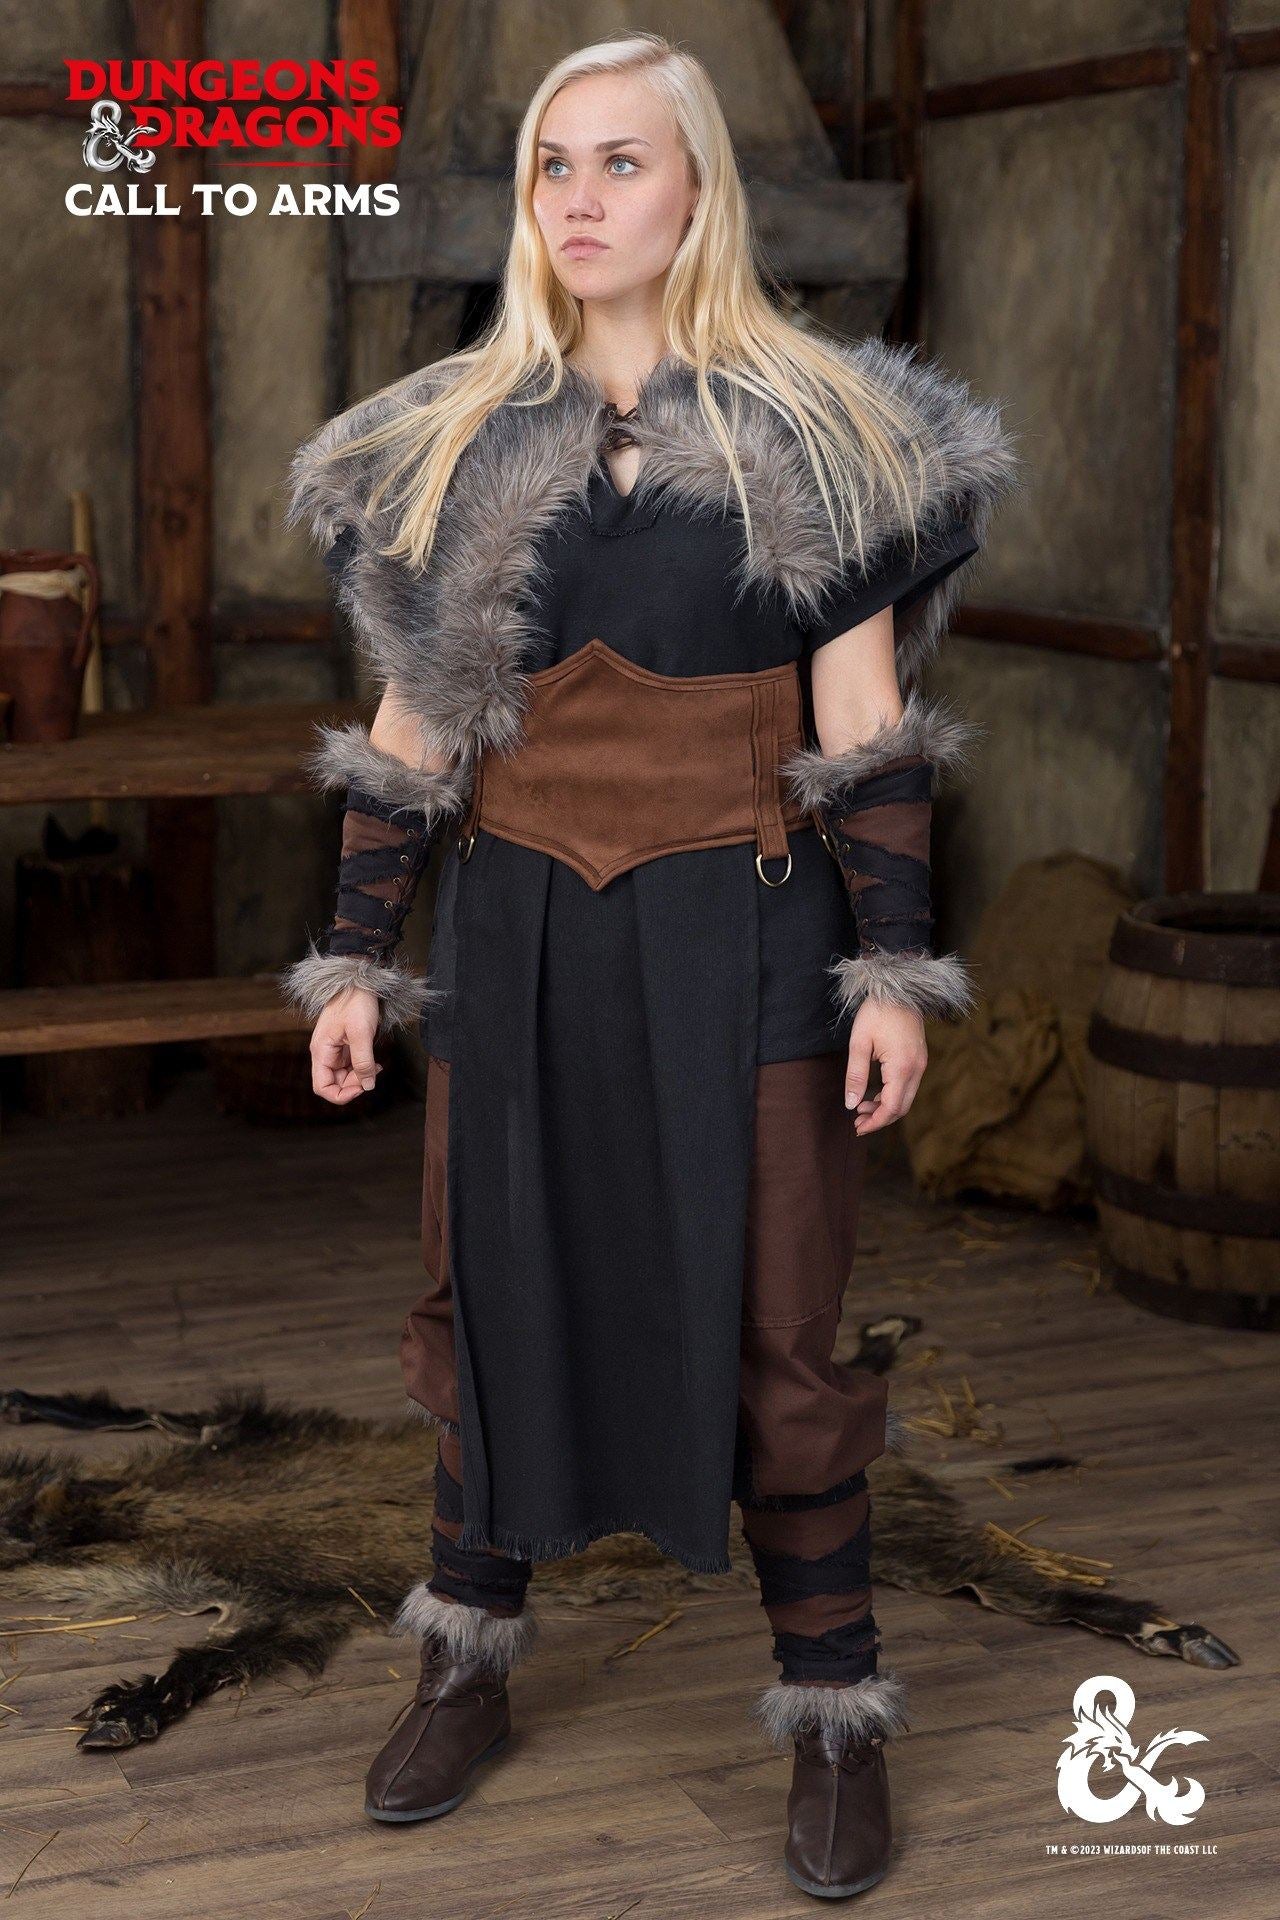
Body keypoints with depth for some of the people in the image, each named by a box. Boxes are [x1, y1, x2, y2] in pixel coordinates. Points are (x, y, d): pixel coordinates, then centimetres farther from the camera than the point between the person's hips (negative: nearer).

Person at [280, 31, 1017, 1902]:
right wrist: (354, 958, 4)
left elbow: (861, 723, -4)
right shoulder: (451, 440, 5)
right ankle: (468, 1666, 31)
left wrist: (895, 971, -9)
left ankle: (836, 1721, 17)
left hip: (741, 936, -3)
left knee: (770, 1327, 1)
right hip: (515, 929, 3)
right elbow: (407, 725, 7)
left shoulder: (816, 433, -3)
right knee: (493, 1300, 11)